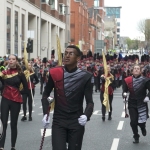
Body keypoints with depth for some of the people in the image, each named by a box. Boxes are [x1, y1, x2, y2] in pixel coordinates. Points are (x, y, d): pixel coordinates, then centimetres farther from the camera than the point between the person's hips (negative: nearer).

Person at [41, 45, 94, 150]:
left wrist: (86, 115, -26)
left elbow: (90, 101, -6)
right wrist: (45, 114, -3)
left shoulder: (85, 77, -6)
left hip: (76, 122, 0)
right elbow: (46, 94, 9)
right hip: (58, 121, 0)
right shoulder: (55, 73, -3)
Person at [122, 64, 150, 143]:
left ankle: (143, 128, 39)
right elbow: (125, 89, 2)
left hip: (142, 104, -1)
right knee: (133, 122, -1)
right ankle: (136, 137, 21)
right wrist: (124, 93, -20)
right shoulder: (128, 80, -2)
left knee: (141, 121, 0)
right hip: (132, 104, 1)